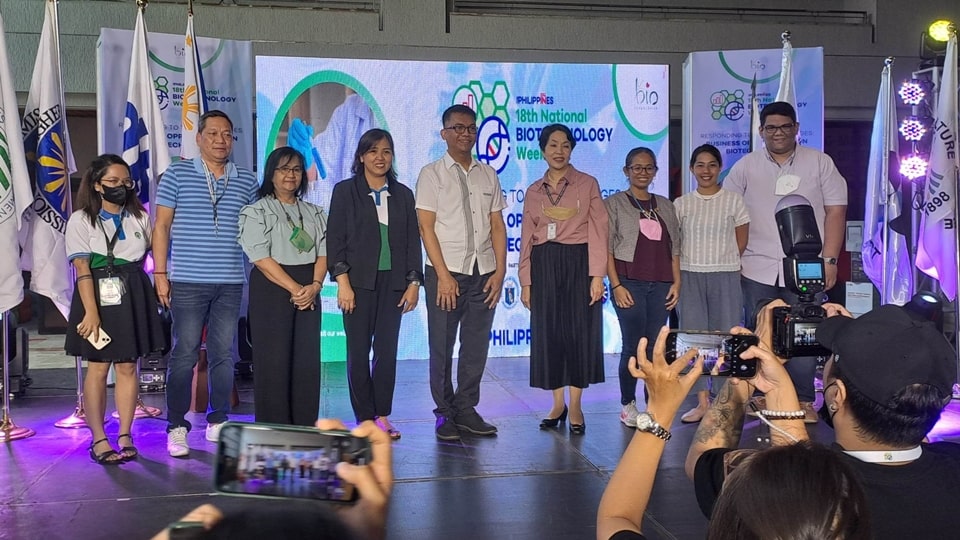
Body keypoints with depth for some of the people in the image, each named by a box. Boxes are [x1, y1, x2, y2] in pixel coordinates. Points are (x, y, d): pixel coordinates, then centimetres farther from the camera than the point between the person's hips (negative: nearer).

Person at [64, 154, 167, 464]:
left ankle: (125, 435, 14)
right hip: (99, 295, -3)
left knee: (128, 366, 5)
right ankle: (98, 439, 7)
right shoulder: (81, 220, -3)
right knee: (98, 367, 0)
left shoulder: (140, 218, 10)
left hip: (134, 296, 3)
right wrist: (91, 312, -19)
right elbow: (82, 269, -11)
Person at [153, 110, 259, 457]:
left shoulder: (247, 181, 10)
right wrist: (160, 274, -5)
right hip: (187, 281, -3)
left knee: (223, 354, 8)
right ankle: (177, 428, 7)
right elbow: (161, 225, 1)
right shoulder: (177, 175, 2)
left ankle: (218, 422, 19)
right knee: (185, 354, -1)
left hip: (231, 283, 3)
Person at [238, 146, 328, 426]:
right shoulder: (256, 212, 1)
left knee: (308, 360, 2)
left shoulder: (314, 213, 17)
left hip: (309, 294, 5)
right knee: (274, 361, -5)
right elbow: (261, 258, -9)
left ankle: (305, 428, 9)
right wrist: (294, 288, -16)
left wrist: (315, 285, -10)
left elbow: (323, 253, 8)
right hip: (272, 291, -5)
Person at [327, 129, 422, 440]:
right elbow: (336, 239, -2)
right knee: (359, 351, 0)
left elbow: (412, 240, 11)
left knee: (387, 350, 2)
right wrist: (343, 283, -10)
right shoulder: (345, 191, 3)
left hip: (392, 282, 3)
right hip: (359, 282, -2)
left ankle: (382, 415, 11)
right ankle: (365, 418, 7)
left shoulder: (403, 195, 12)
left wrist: (414, 283, 3)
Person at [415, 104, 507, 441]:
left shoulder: (488, 175, 13)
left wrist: (500, 272, -1)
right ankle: (445, 414, 14)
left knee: (476, 347, 7)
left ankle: (466, 409, 19)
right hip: (446, 273, -3)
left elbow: (498, 226, 9)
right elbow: (426, 227, -5)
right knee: (442, 347, 3)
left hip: (484, 273, 4)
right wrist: (444, 275, -12)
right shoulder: (432, 174, 1)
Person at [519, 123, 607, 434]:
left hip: (578, 263, -3)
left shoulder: (588, 184, 3)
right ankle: (558, 404, 14)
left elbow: (598, 231, -3)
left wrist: (597, 275, -11)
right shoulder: (534, 191, 11)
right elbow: (527, 238, 11)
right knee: (548, 332, 4)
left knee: (579, 330, -1)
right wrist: (525, 281, 5)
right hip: (544, 267, 3)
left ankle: (575, 407, 8)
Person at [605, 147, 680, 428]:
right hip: (629, 283, -3)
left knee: (656, 347, 2)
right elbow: (607, 248, -2)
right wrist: (616, 285, -10)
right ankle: (628, 404, 9)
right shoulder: (615, 203, 4)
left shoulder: (666, 206, 16)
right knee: (633, 346, -4)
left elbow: (675, 248, 15)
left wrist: (676, 282, 5)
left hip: (660, 285, 4)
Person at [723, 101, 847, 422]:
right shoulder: (745, 166, 8)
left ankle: (804, 401, 7)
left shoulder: (819, 162, 6)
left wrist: (829, 259, -5)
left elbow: (836, 210, 3)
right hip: (758, 269, 1)